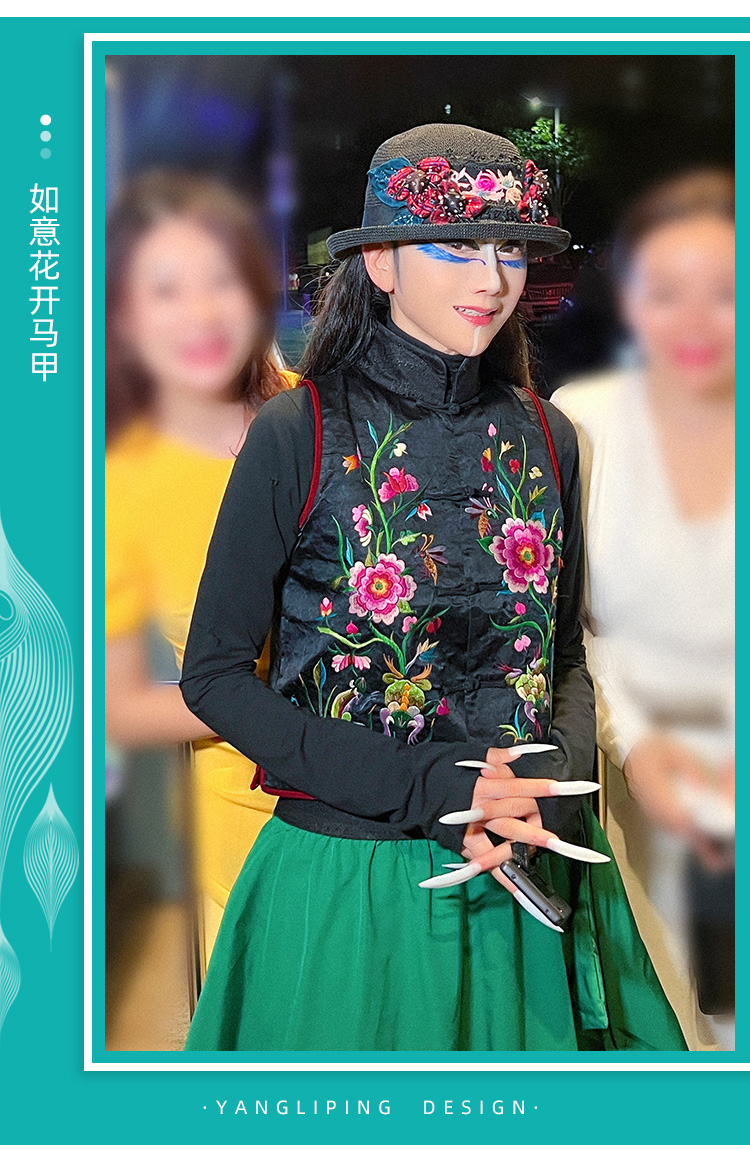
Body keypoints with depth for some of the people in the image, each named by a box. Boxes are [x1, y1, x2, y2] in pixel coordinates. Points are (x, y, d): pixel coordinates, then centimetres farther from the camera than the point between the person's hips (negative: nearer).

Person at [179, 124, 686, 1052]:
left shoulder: (543, 438, 1)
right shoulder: (298, 435, -12)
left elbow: (567, 658, 9)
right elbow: (214, 675, -9)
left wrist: (555, 784, -13)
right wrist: (425, 792, -17)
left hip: (523, 879, 4)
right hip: (346, 876, -3)